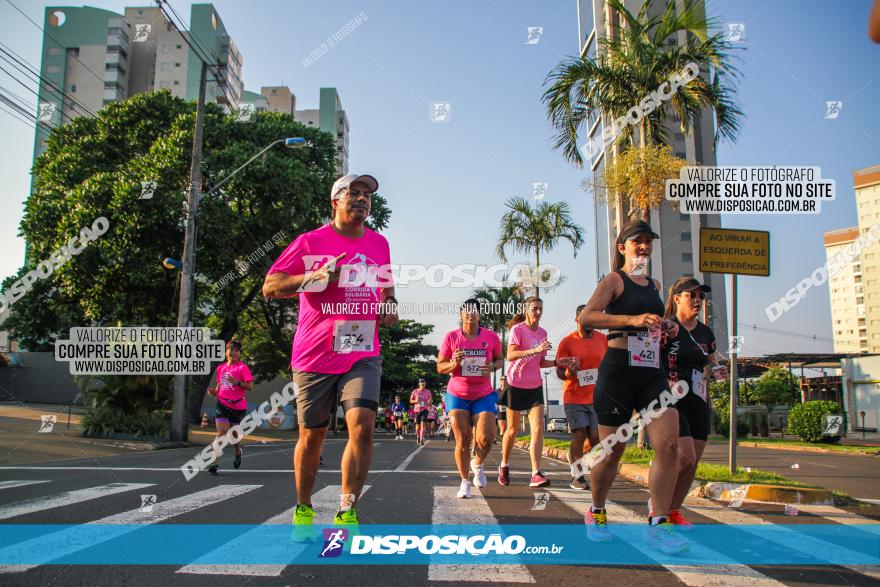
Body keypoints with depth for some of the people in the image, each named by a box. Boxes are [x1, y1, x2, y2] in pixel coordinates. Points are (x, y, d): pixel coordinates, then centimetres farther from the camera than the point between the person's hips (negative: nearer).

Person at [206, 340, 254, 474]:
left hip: (238, 406, -2)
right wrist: (214, 391, -1)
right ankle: (215, 462, -14)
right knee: (221, 432, -13)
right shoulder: (221, 368, 10)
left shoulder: (243, 367, -6)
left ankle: (238, 452, 42)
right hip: (222, 404, 2)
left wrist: (237, 382, -27)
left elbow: (250, 386, -13)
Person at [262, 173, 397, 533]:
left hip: (362, 354, 2)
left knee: (362, 425, -16)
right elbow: (270, 287, -5)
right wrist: (315, 277, -19)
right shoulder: (311, 242, -2)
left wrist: (390, 307, 7)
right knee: (312, 435, 9)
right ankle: (303, 510, 30)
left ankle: (346, 514, -4)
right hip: (314, 354, -2)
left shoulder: (379, 243, 12)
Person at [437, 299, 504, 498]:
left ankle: (478, 464, 23)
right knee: (462, 439, -2)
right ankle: (465, 481, 14)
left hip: (484, 395, 1)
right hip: (457, 395, 0)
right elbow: (440, 367, 0)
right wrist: (454, 363, -22)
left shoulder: (491, 336, -3)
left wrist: (493, 366, -12)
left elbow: (500, 359, 11)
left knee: (485, 438, -10)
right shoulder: (451, 337, -6)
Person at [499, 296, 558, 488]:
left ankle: (536, 474, -12)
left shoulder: (542, 333, 10)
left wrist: (556, 363, -4)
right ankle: (504, 466, 29)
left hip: (535, 386, 5)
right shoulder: (517, 329, -10)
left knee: (538, 429, -9)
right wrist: (535, 350, -35)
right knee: (512, 430, 7)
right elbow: (510, 355, -24)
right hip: (515, 384, -5)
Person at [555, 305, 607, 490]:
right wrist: (568, 373, -24)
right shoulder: (567, 342, -5)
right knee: (579, 436, -7)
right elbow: (559, 372, -3)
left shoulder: (603, 340, 4)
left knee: (595, 438, 0)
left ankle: (574, 457, 30)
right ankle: (577, 476, 9)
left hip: (596, 397, 3)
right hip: (574, 397, -3)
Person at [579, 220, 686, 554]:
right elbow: (587, 317, -17)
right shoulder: (614, 280, -2)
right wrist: (632, 320, -27)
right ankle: (596, 513, 25)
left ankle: (658, 524, -2)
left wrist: (667, 328, 12)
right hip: (618, 372, -6)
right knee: (612, 451, 2)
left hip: (652, 373, 6)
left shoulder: (654, 285, 19)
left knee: (669, 444, -11)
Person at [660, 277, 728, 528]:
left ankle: (673, 511, 21)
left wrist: (717, 371, 3)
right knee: (685, 459, -15)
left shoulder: (705, 333, 12)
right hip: (672, 402, -6)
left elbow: (712, 365, 24)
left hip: (699, 405, 7)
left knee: (693, 464, 5)